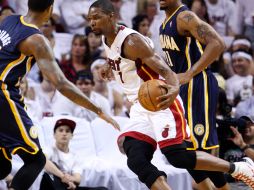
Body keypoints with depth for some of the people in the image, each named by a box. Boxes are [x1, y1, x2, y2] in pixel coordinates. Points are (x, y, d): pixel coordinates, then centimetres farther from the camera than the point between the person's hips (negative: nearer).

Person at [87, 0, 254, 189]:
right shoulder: (107, 41, 8)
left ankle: (238, 169, -2)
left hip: (162, 102, -9)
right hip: (141, 107, 9)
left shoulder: (131, 41, -19)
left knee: (177, 156, -19)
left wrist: (174, 88, -47)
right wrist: (109, 66, 24)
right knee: (137, 161, -9)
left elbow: (164, 69, -28)